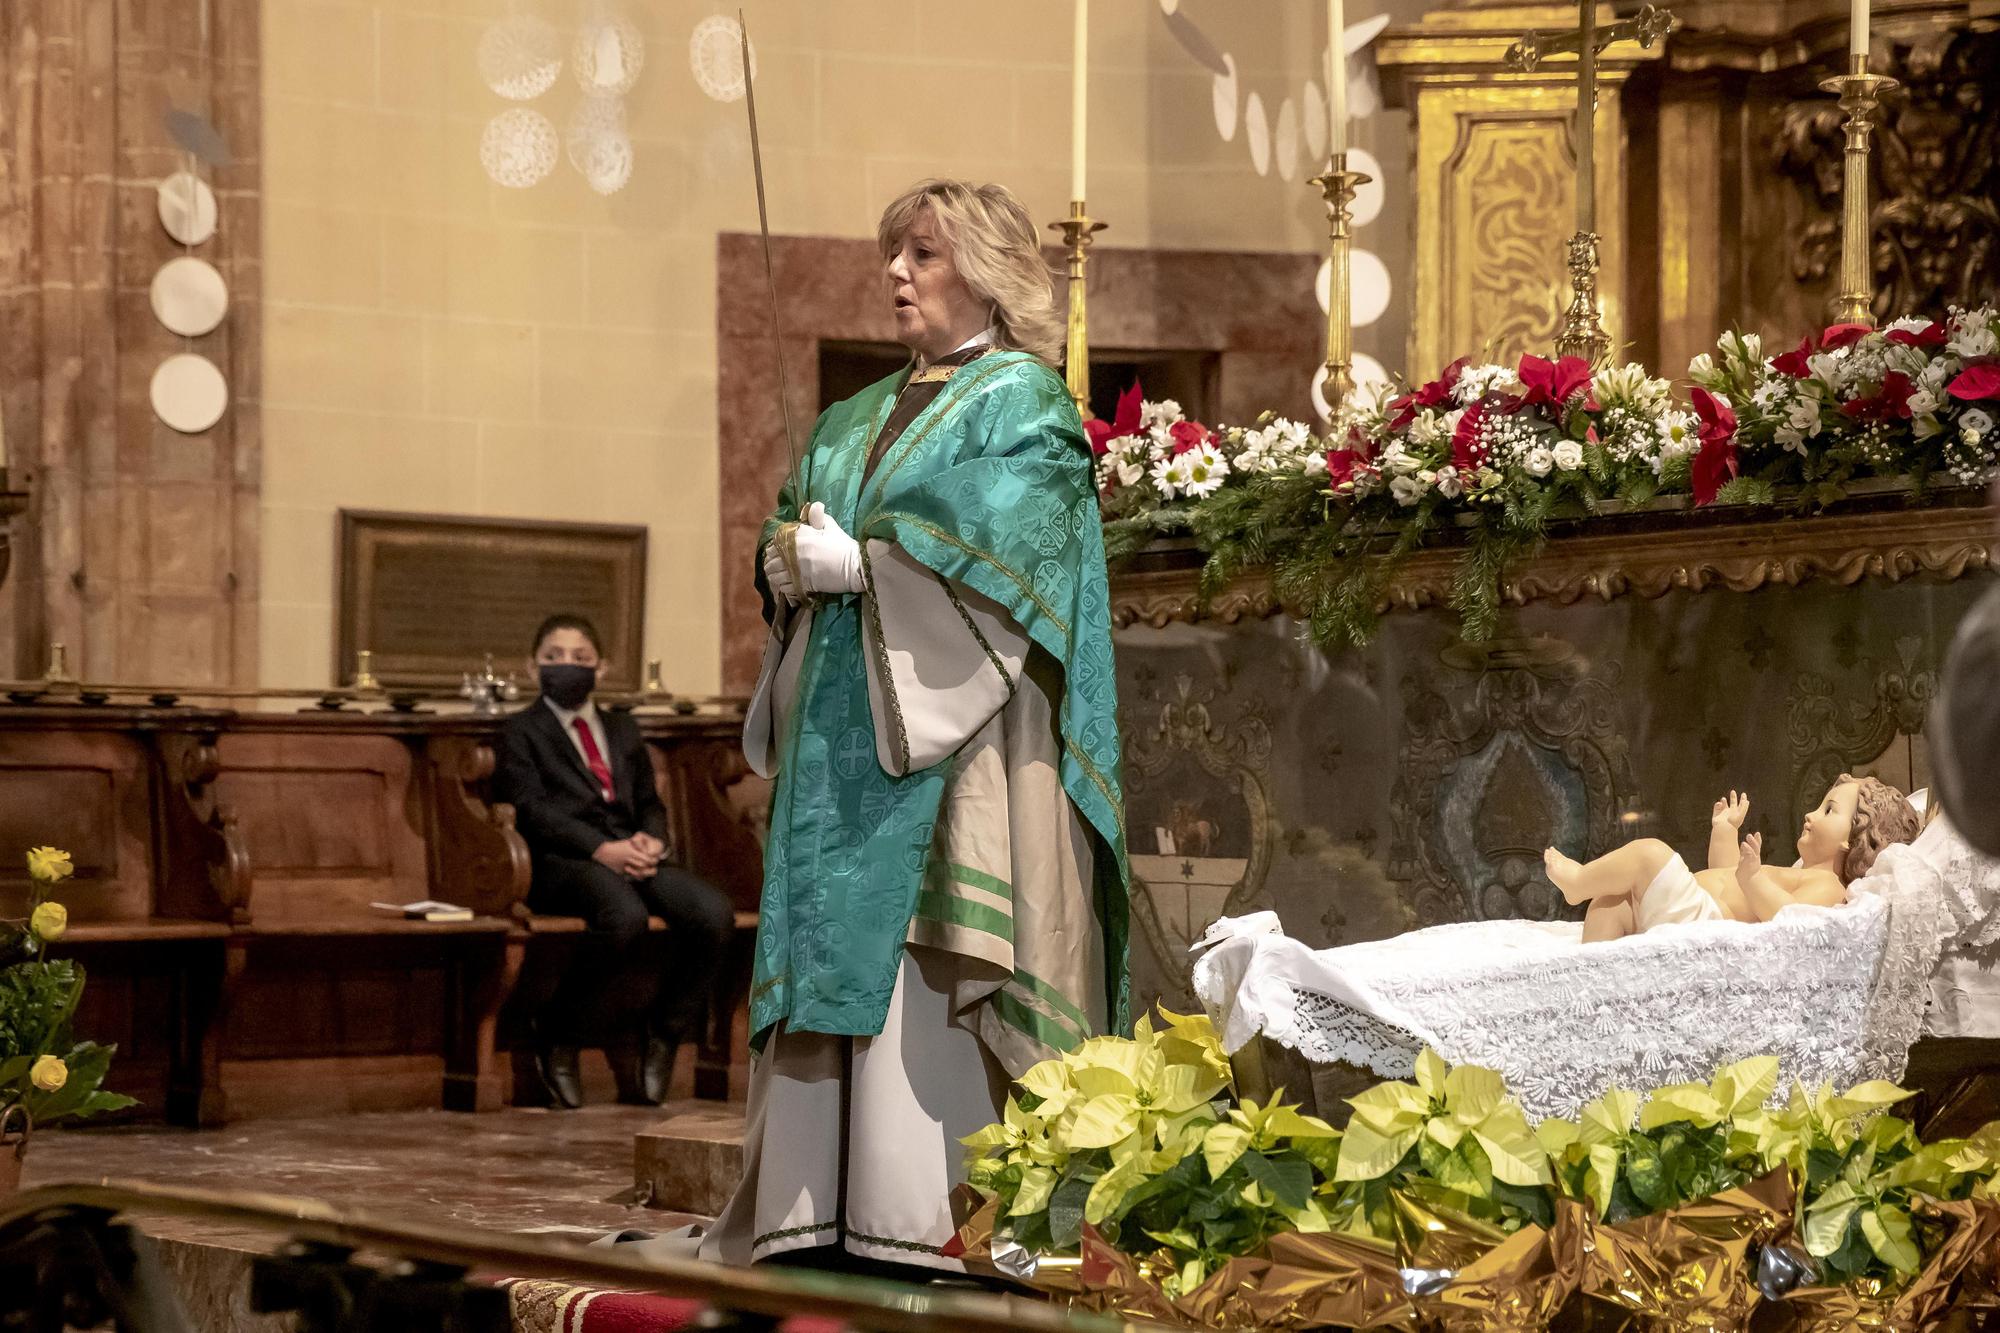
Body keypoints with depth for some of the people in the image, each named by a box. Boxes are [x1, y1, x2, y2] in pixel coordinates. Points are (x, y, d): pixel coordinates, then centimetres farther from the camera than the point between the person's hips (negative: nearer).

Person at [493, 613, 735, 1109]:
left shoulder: (623, 729, 31)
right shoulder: (522, 731, 14)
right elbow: (532, 809, -1)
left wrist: (651, 840, -2)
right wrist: (601, 849, -16)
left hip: (632, 854, 5)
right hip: (563, 863, -5)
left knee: (713, 914, -26)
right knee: (626, 917, -39)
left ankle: (661, 1041, -11)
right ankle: (557, 1040, -18)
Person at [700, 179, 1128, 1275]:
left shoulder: (1023, 404, 1)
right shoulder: (855, 422, 23)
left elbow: (999, 550, -14)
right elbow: (782, 548, 17)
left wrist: (858, 563, -12)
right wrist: (794, 563, -5)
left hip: (954, 737, -7)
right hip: (840, 733, 7)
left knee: (936, 962, -13)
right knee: (833, 944, 1)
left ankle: (946, 1214, -14)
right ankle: (819, 1209, 1)